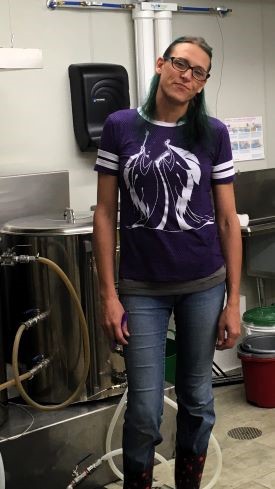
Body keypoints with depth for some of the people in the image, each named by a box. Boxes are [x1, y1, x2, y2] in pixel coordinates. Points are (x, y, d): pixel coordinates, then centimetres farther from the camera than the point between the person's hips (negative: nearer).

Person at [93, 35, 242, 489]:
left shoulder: (214, 134, 0)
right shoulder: (120, 127, -2)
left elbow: (228, 220, 2)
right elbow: (105, 214, 0)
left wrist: (233, 302, -1)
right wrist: (108, 295, -5)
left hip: (204, 287, 2)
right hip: (142, 290, -1)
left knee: (197, 401, 14)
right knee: (145, 412, 3)